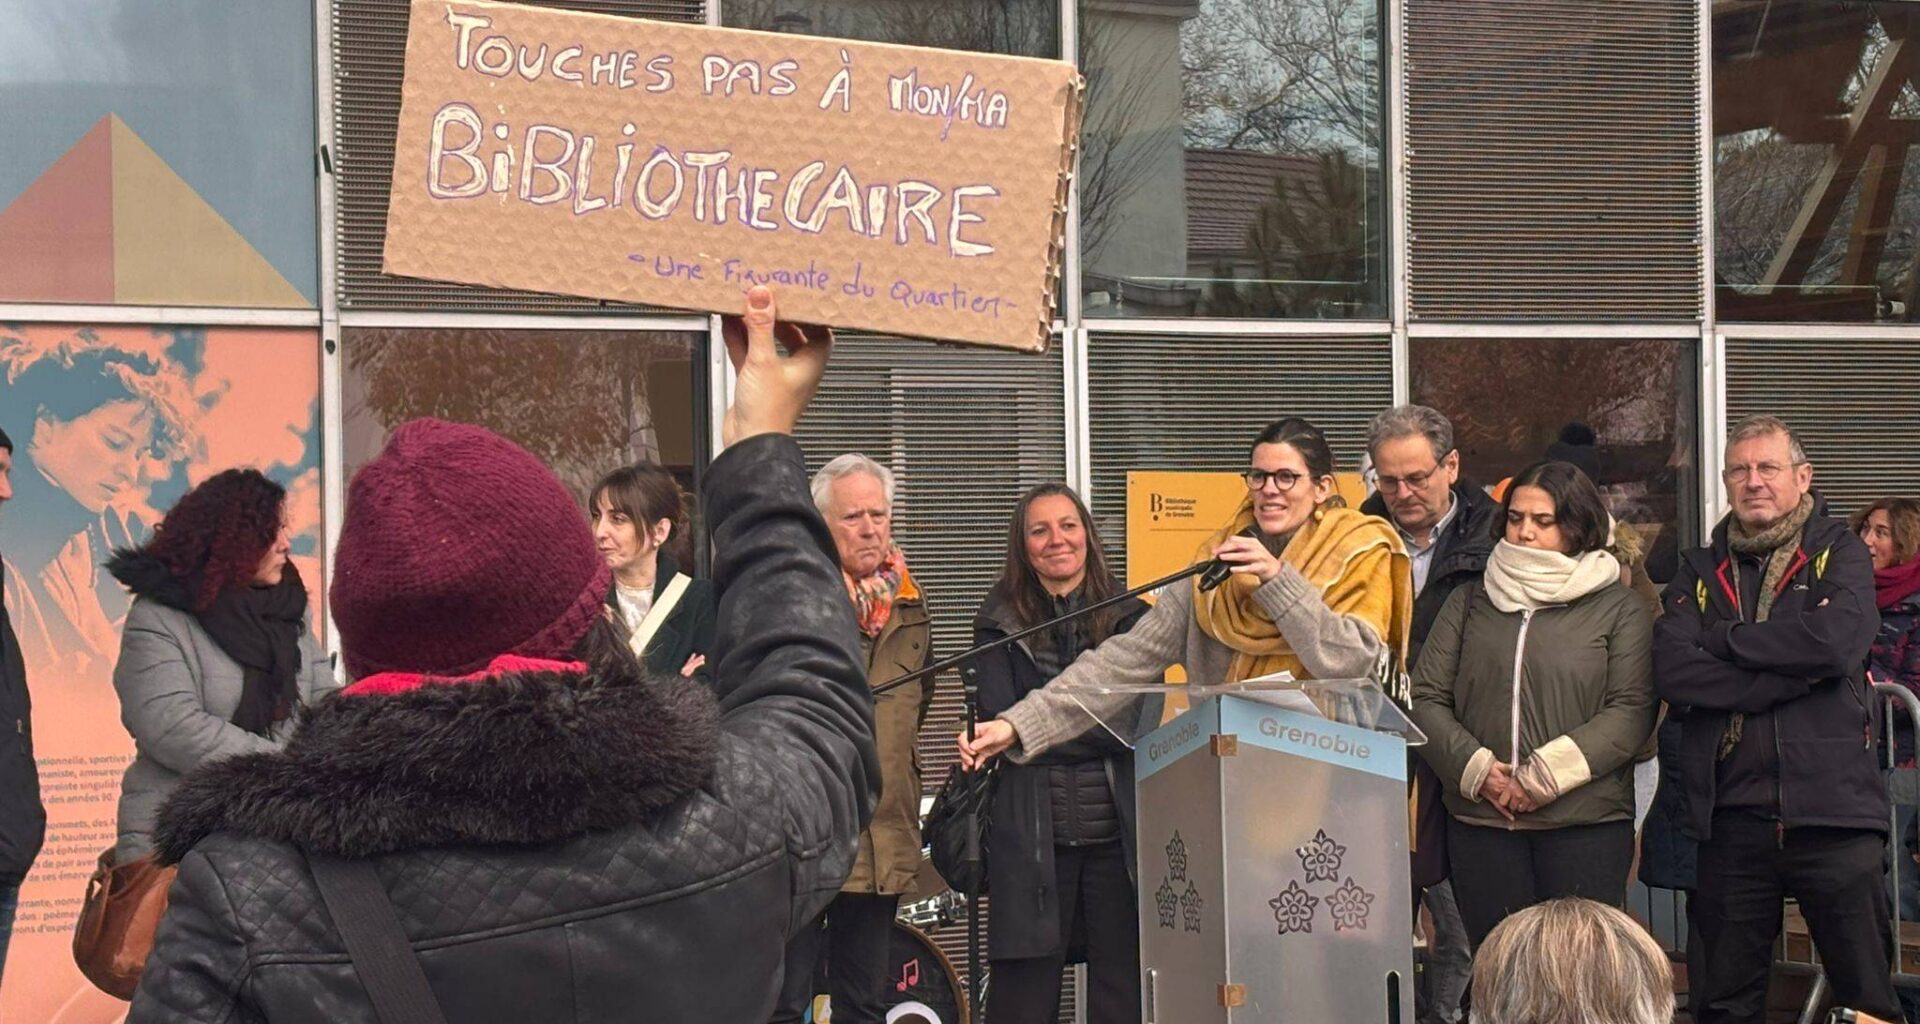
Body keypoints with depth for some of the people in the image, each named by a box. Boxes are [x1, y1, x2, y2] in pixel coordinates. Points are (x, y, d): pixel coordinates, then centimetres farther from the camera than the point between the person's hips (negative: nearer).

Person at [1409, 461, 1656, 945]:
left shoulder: (1618, 609, 6)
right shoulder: (1469, 603, 15)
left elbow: (1632, 712, -3)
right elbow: (1426, 699, 9)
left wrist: (1548, 774, -13)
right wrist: (1476, 769, -8)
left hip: (1586, 822, -2)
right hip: (1480, 822, 3)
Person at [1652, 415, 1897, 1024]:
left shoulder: (1839, 555, 5)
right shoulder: (1701, 572, 11)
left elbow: (1836, 641, -16)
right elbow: (1671, 672, -7)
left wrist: (1723, 639, -6)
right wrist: (1790, 674, -14)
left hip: (1832, 811, -2)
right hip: (1732, 818, 2)